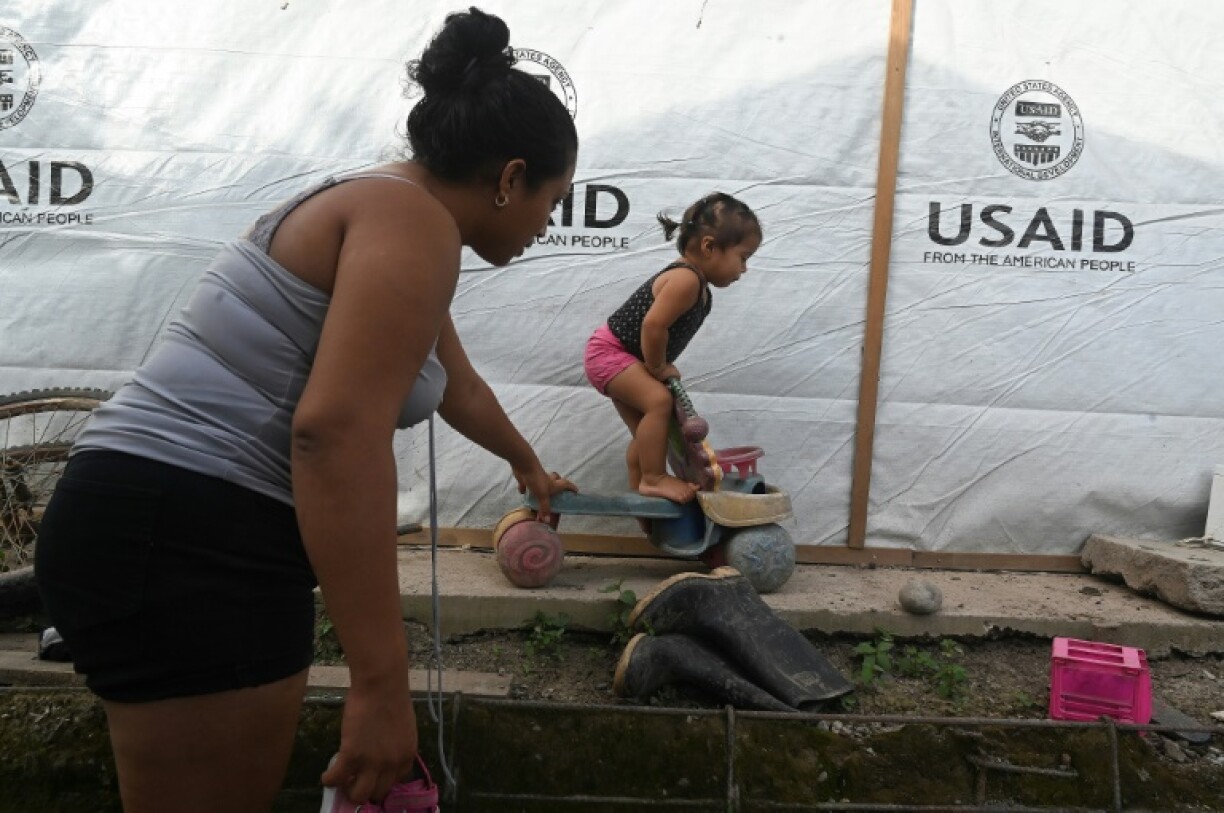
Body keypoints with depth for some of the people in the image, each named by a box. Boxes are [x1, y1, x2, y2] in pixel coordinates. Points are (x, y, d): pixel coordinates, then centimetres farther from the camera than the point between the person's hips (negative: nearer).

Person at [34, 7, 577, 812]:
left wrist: (528, 463, 50)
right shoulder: (414, 221, -13)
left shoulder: (381, 214, 18)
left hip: (179, 530, 10)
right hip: (189, 544, -10)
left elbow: (458, 388, 33)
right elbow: (336, 431, -27)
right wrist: (382, 680, -25)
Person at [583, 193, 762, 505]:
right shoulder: (686, 279, -28)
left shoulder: (700, 288, 4)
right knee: (659, 401, -25)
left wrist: (660, 366, 2)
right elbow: (653, 326, -34)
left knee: (644, 428, 15)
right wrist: (658, 367, -19)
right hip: (609, 351, -11)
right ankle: (653, 480, -17)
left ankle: (638, 491, 26)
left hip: (622, 356, 11)